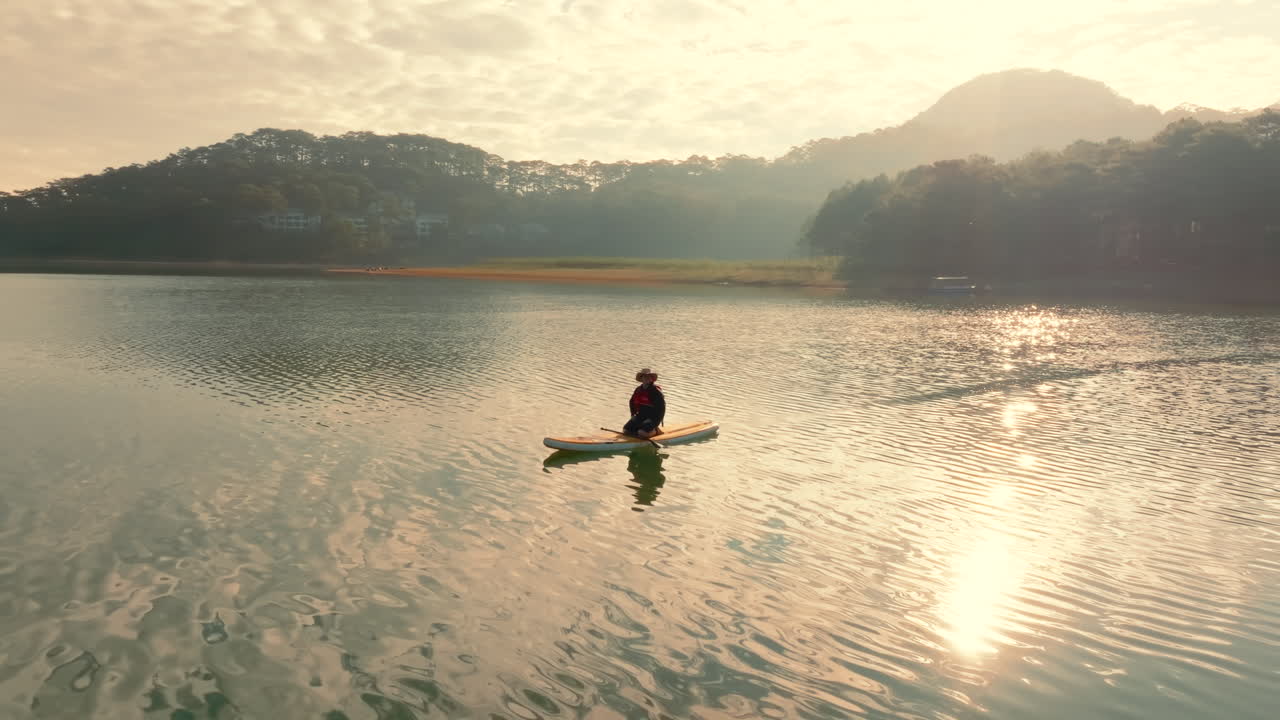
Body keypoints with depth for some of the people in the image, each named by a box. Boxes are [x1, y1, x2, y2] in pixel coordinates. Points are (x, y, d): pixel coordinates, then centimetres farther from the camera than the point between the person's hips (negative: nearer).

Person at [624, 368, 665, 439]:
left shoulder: (656, 391, -12)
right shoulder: (638, 390, 8)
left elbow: (661, 407, -14)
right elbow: (632, 402, 24)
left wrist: (658, 420, -16)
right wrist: (633, 414, 13)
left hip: (653, 417, -6)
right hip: (641, 416, 7)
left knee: (642, 433, -29)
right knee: (626, 430, -8)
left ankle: (655, 430, 1)